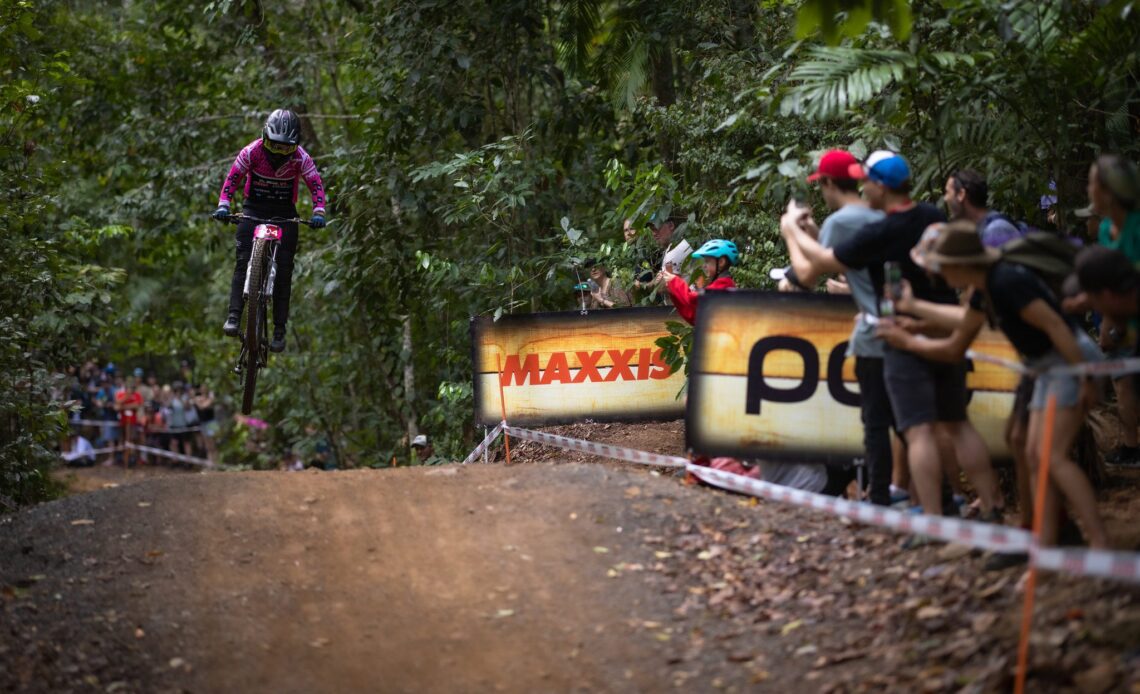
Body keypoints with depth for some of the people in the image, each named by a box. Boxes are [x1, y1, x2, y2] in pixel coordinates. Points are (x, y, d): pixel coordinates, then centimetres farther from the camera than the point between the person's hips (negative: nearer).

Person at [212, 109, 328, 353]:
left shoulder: (300, 157, -15)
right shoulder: (252, 151, -16)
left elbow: (316, 185, -15)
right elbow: (233, 178, -12)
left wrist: (318, 212, -32)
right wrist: (223, 204, -27)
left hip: (285, 213, 0)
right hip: (254, 208, 0)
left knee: (283, 269, -6)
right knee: (243, 260, -19)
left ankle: (280, 330, -2)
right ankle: (234, 316, -23)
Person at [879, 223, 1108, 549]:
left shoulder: (1008, 281, -21)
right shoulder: (983, 292, 8)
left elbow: (1055, 326, -24)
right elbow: (954, 349, 19)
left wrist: (1084, 378, -25)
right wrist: (906, 341, 19)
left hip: (1072, 360, -10)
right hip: (1048, 367, 10)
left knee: (1054, 456, -16)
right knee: (1035, 455, 6)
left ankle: (1100, 544, -18)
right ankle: (1046, 545, 8)